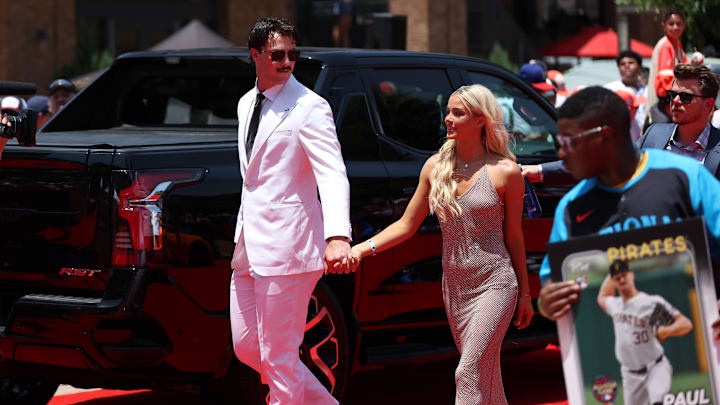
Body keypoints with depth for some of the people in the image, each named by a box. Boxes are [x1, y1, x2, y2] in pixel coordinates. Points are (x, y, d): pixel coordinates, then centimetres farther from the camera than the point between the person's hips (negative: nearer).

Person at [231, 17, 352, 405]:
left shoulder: (310, 107, -11)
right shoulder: (247, 104, 14)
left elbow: (332, 175, -22)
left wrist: (338, 236, -37)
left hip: (286, 248, -8)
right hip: (250, 248, 8)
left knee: (279, 357, -4)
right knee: (246, 348, 13)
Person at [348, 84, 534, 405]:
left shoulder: (504, 171, -7)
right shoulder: (436, 166, 4)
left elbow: (513, 236, 0)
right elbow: (407, 224, 8)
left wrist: (524, 293, 6)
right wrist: (364, 248, -6)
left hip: (494, 283, -5)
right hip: (454, 285, 5)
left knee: (470, 373, -13)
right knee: (483, 373, 14)